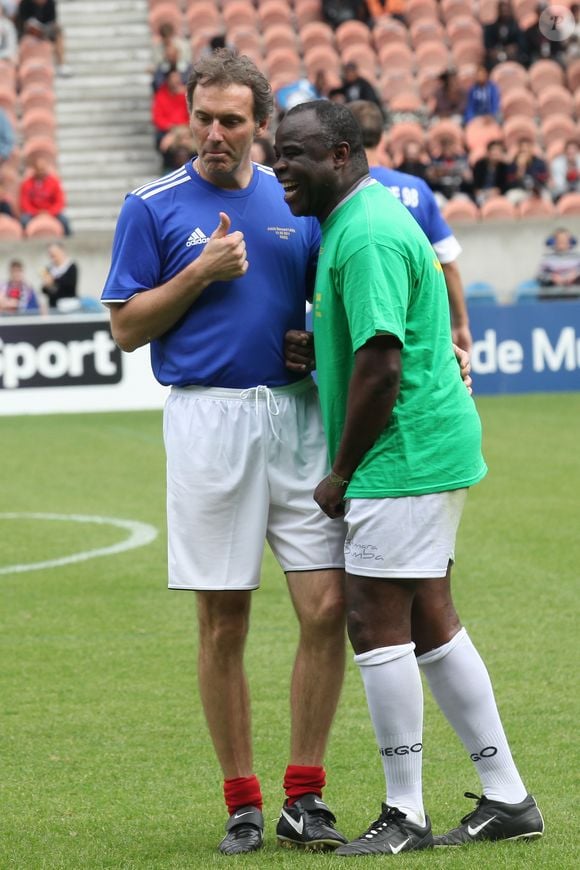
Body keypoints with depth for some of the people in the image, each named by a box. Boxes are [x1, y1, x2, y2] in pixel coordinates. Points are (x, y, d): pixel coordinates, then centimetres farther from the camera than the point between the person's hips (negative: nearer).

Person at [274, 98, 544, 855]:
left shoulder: (366, 236, -19)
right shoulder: (356, 221, 15)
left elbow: (380, 365, -24)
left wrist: (340, 473, -15)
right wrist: (314, 345, 7)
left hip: (403, 454, -11)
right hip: (432, 452, 11)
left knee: (377, 623, -6)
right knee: (428, 621, 14)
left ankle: (404, 816, 0)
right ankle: (507, 798, 19)